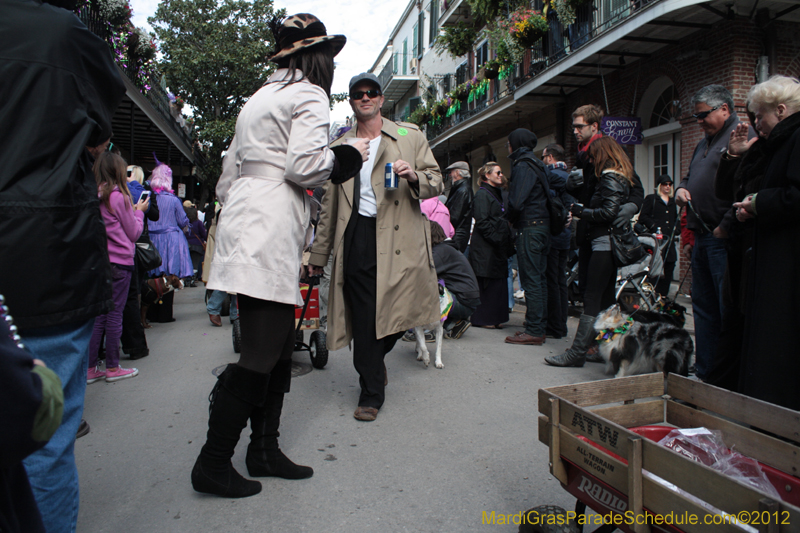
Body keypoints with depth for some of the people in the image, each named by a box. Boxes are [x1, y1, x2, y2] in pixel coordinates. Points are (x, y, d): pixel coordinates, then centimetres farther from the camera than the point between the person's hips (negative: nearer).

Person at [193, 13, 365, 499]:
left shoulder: (261, 97, 26)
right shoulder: (309, 95, -1)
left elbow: (230, 172, 24)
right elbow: (304, 166, -15)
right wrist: (348, 156, 2)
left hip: (245, 216, 10)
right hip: (270, 228, -10)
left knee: (280, 345, 12)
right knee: (261, 354, -7)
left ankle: (265, 449, 20)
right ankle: (213, 465, 3)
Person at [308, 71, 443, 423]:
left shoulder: (410, 136, 13)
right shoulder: (340, 146, 18)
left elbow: (436, 183, 11)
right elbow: (330, 203, 19)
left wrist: (414, 176, -13)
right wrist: (319, 252, 16)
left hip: (398, 237, -1)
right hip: (357, 236, 1)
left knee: (398, 313, -2)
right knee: (363, 319, -1)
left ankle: (375, 360, 33)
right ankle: (371, 393, 15)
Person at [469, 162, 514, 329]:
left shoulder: (496, 194, 22)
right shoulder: (482, 194, -8)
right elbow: (482, 222, -17)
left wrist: (508, 242, 14)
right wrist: (496, 239, -19)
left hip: (497, 248, 9)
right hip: (485, 247, -9)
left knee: (498, 282, 8)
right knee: (486, 283, -6)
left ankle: (494, 318, 15)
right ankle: (483, 319, 2)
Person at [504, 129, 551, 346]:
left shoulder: (523, 166, -10)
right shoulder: (537, 165, 19)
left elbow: (516, 202, -21)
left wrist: (512, 219, -1)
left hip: (529, 227, -10)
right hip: (543, 225, 10)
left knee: (531, 280, -7)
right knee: (539, 278, 12)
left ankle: (534, 331, -4)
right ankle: (539, 327, 19)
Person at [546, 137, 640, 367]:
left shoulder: (610, 179, -11)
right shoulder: (622, 178, 19)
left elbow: (608, 212, -21)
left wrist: (579, 210, -9)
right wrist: (582, 210, 12)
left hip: (605, 242, -10)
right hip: (612, 243, 10)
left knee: (592, 300, -10)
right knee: (606, 299, 14)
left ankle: (577, 352, -9)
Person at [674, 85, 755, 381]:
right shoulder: (705, 142, 21)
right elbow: (690, 176, 31)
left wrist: (726, 226, -21)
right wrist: (682, 189, 8)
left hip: (724, 238, -9)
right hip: (702, 236, 10)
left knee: (727, 309, -5)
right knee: (703, 306, 13)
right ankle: (704, 371, 24)